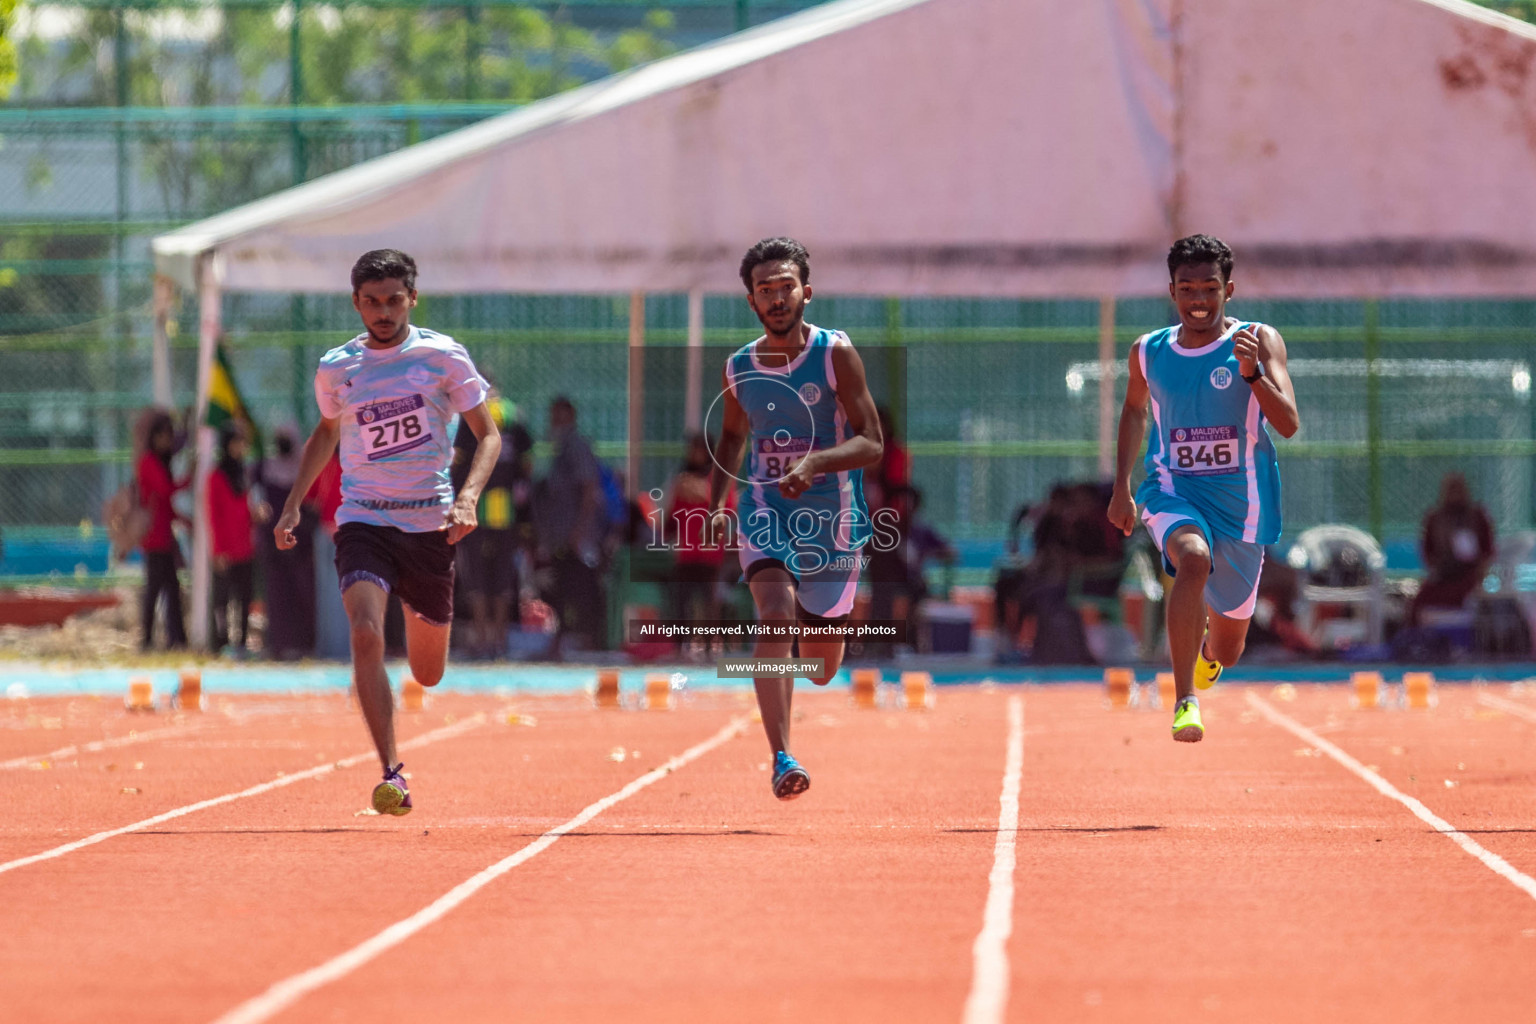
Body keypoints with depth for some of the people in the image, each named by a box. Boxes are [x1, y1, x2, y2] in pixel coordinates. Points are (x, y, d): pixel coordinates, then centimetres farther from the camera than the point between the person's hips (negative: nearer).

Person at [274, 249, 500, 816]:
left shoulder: (443, 355, -4)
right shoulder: (336, 368, 3)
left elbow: (488, 436, 1)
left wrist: (468, 497, -16)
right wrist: (293, 504, 14)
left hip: (430, 522, 0)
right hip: (363, 519, 0)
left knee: (428, 674, 10)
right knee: (366, 634, -27)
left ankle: (417, 615, 49)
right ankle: (391, 773, -25)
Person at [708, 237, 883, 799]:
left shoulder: (836, 354, -8)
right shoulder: (738, 367, 3)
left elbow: (871, 443, -11)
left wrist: (815, 462, -29)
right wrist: (715, 504, 9)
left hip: (831, 515, -1)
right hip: (765, 509, 1)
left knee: (821, 667, 10)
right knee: (776, 614, -27)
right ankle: (782, 759, -33)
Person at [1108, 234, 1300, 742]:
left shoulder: (1259, 341, -7)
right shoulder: (1149, 352, 2)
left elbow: (1289, 424, -17)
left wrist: (1251, 372, -31)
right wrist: (1121, 486, 17)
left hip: (1241, 504, 0)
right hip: (1173, 491, 0)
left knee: (1225, 651, 12)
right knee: (1193, 558, -38)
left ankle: (1203, 643, 53)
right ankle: (1185, 702, -36)